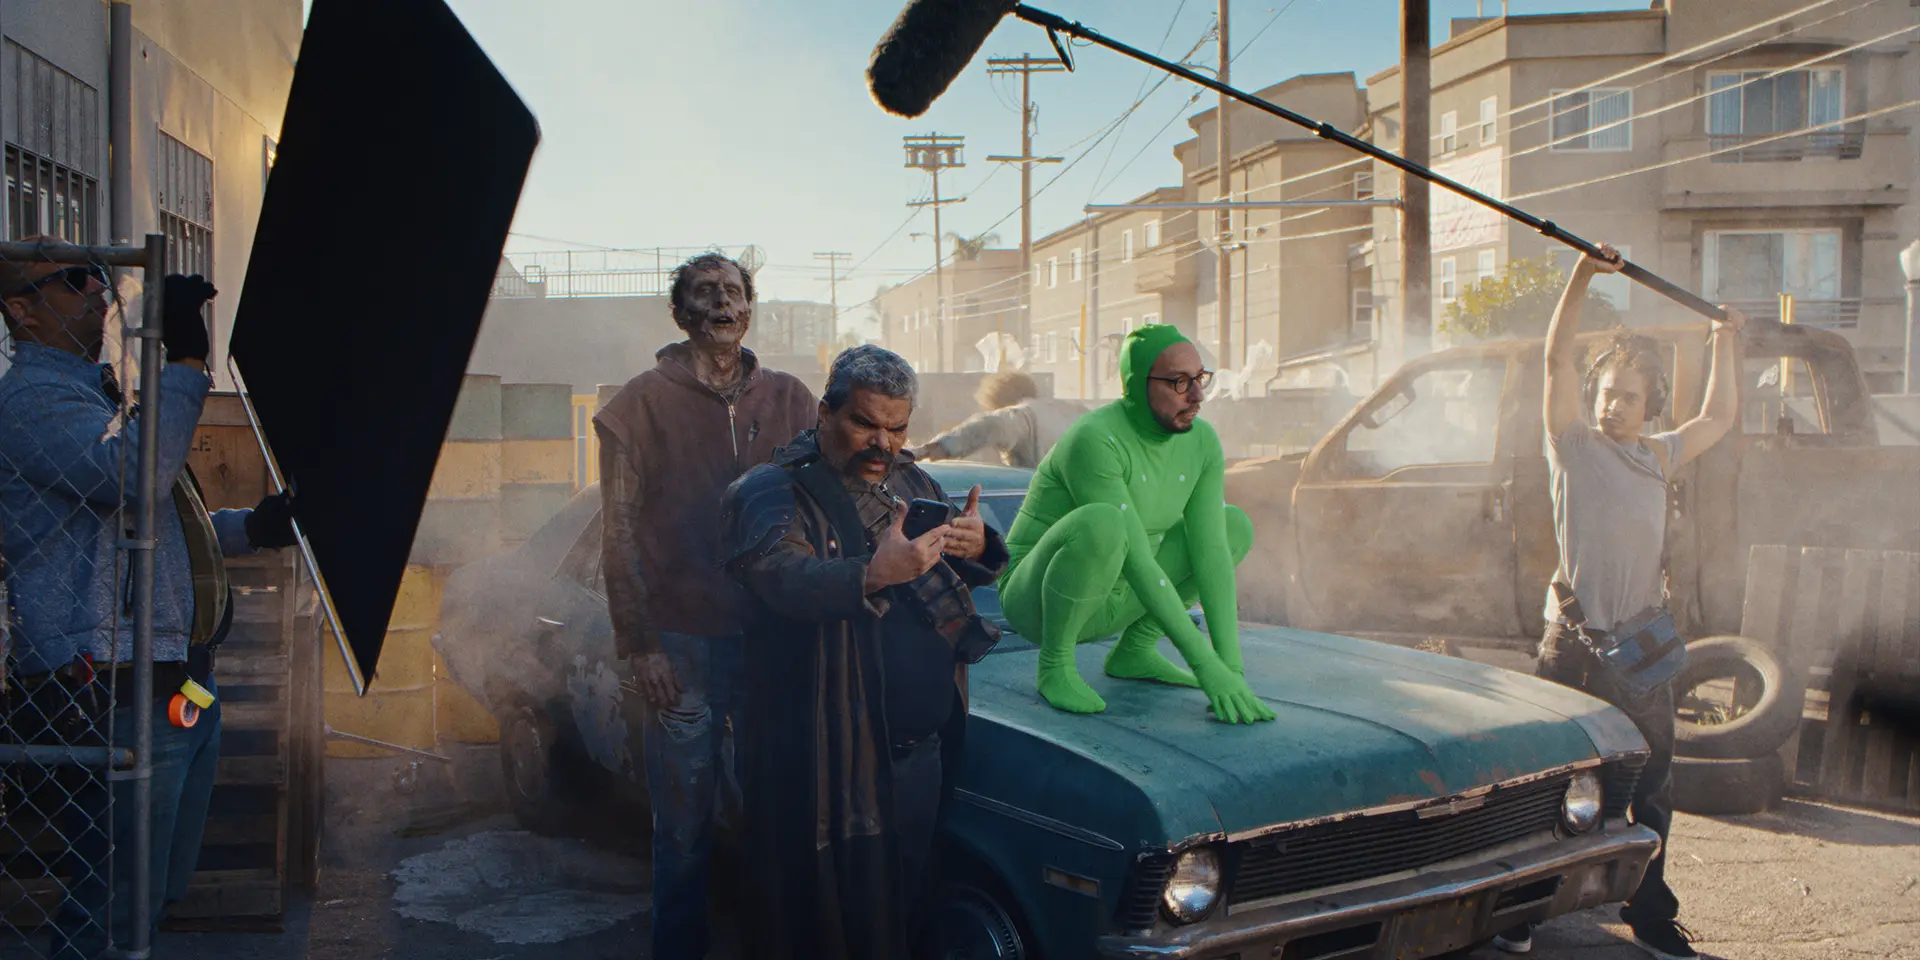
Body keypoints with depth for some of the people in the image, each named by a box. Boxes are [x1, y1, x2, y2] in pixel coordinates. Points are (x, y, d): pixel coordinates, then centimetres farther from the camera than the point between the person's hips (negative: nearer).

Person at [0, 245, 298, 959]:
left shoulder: (102, 393, 21)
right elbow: (130, 477, -30)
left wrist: (251, 529, 14)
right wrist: (185, 360, -25)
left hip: (182, 684, 10)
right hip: (114, 701, -10)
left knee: (163, 893, 20)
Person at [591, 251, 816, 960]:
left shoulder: (788, 400, 9)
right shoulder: (640, 404, 1)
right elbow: (619, 535, -1)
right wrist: (639, 644, -7)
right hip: (682, 642, -2)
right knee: (686, 821, 4)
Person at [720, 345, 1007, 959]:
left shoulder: (914, 484, 16)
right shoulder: (773, 492, -6)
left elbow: (979, 574, 17)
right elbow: (781, 577, -24)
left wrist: (978, 547, -7)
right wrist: (874, 573, -39)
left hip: (927, 745, 6)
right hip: (833, 759, -6)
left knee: (907, 908, 15)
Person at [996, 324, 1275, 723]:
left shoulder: (1203, 441, -6)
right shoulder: (1093, 443, -29)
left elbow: (1210, 553, -10)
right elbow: (1137, 563, -31)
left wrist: (1231, 667, -18)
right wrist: (1204, 662, -30)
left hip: (1110, 601, 7)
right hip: (1039, 599, -7)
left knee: (1235, 526, 4)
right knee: (1104, 523, -38)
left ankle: (1135, 649, 5)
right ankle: (1055, 663, -15)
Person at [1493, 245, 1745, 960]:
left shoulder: (1658, 457, 13)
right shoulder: (1574, 445, 0)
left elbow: (1721, 417, 26)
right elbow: (1556, 358, -10)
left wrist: (1725, 341, 29)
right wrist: (1582, 276, -17)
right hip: (1573, 640, -4)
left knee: (1650, 790, 11)